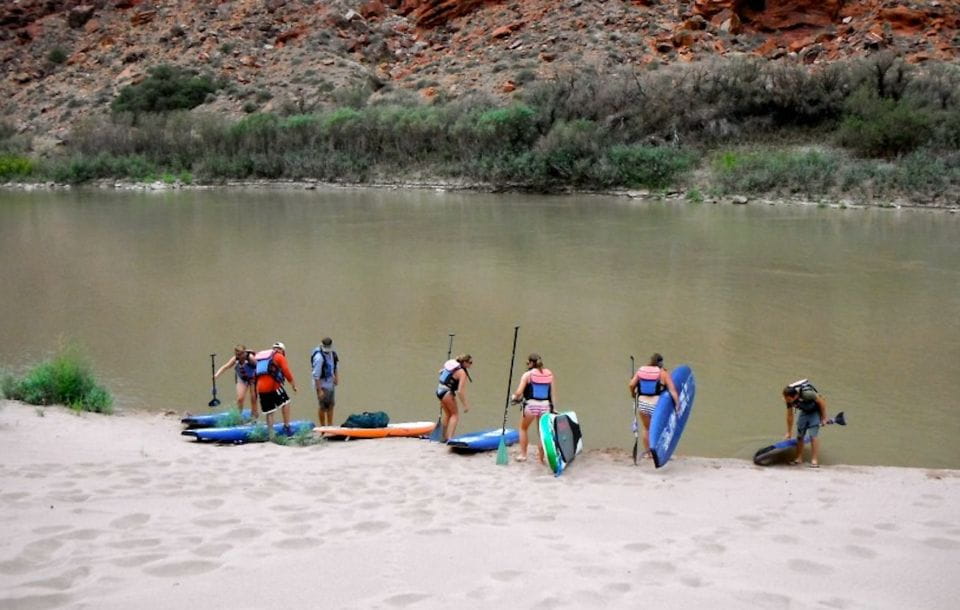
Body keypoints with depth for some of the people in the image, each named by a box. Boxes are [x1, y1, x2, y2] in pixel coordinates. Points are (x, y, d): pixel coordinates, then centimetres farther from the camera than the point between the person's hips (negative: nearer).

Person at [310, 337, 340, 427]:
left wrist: (336, 377, 9)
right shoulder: (319, 357, -26)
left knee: (331, 405, 15)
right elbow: (316, 375, -25)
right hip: (322, 384, -8)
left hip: (331, 383, 8)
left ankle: (330, 425, 26)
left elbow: (336, 365, 18)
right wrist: (319, 390, -24)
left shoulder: (332, 353, -2)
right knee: (322, 407, 2)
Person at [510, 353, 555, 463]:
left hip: (531, 405, -3)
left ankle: (523, 454, 22)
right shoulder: (549, 374, 8)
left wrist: (514, 397, 12)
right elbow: (553, 393, 10)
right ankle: (541, 457, 13)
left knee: (523, 428, 20)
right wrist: (552, 407, 16)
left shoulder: (527, 375, -4)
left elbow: (519, 393, -9)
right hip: (545, 405, 3)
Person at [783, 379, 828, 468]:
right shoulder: (788, 399, -20)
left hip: (815, 411, -5)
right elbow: (790, 416, -5)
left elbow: (822, 402, -24)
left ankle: (815, 461, -12)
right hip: (804, 411, 6)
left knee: (813, 435, -14)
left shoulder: (807, 393, -39)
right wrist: (788, 432, 2)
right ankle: (799, 458, 12)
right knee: (799, 435, 1)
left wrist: (824, 418, -14)